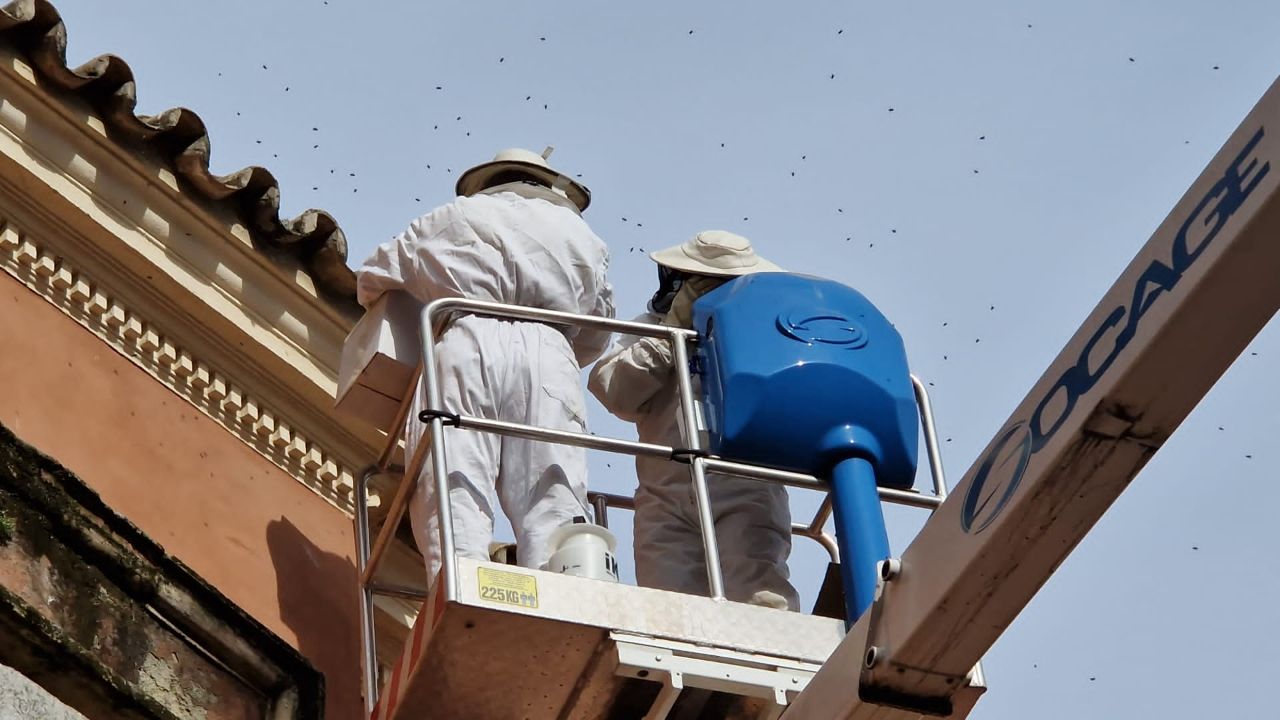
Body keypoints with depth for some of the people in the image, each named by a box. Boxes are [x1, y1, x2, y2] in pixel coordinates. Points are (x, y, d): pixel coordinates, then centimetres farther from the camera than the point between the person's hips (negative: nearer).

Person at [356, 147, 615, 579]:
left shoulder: (455, 216, 27)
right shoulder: (580, 234, 32)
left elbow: (372, 278, 27)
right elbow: (596, 337, 33)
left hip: (466, 345, -1)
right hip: (549, 354, 1)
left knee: (456, 490, -13)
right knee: (554, 501, -7)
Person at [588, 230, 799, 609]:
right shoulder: (651, 330, 25)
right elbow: (615, 392, 6)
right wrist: (673, 328, 3)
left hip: (747, 493, -1)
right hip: (667, 497, 1)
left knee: (761, 597, -24)